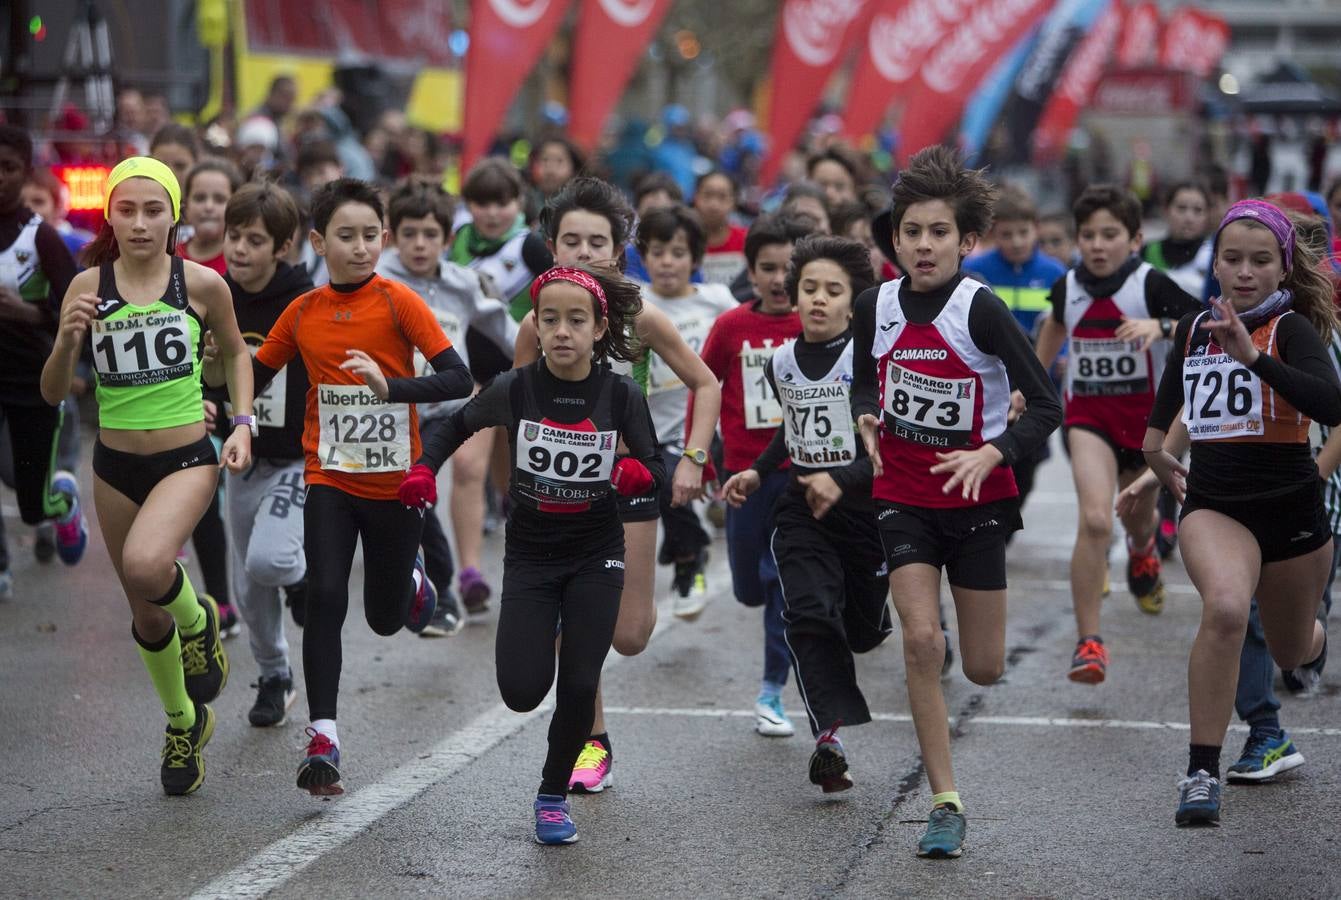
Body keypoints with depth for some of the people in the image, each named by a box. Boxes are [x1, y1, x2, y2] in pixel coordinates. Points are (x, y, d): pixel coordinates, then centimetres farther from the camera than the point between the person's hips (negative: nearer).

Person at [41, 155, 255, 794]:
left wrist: (242, 423, 0)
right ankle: (183, 723, 39)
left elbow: (234, 353, 12)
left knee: (145, 565, -32)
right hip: (116, 465, 3)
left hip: (187, 459, -3)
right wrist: (68, 339, -22)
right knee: (146, 615, 14)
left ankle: (198, 621, 2)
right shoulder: (89, 285, -4)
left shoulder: (202, 284, -7)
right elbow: (52, 393, -4)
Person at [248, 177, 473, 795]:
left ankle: (411, 579, 48)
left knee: (385, 620, 11)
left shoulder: (398, 303, -10)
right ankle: (322, 742, -11)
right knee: (325, 599, -17)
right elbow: (253, 378, 14)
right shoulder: (302, 314, 0)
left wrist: (390, 385, -32)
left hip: (395, 484, -1)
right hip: (330, 481, 1)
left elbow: (459, 379, -18)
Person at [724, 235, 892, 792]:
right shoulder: (781, 363, 4)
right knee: (810, 618, -19)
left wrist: (843, 480, -24)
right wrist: (757, 473, 14)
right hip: (802, 513, 3)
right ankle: (830, 736, -23)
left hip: (867, 510, -3)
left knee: (863, 632, 11)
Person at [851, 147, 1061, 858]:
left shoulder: (981, 310, -17)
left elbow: (1046, 406, -13)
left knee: (983, 669, 4)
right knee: (921, 643, -14)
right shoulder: (876, 306, -5)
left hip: (977, 500, -2)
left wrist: (990, 455, -27)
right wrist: (867, 419, -6)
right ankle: (945, 804, -5)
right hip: (903, 499, 2)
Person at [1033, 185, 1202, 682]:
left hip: (1148, 417, 0)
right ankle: (1088, 642, -19)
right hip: (1088, 416, 0)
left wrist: (1162, 327, -37)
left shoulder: (1151, 284, -13)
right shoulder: (1068, 287, -3)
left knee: (1138, 517, 23)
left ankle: (1142, 550, 65)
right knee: (1094, 520, -22)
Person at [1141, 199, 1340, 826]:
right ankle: (1202, 773, -27)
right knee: (1226, 606, -31)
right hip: (1213, 508, 1)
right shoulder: (1192, 329, 4)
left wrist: (1253, 355, -36)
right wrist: (1157, 452, 23)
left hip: (1291, 512, -1)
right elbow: (1170, 395, 27)